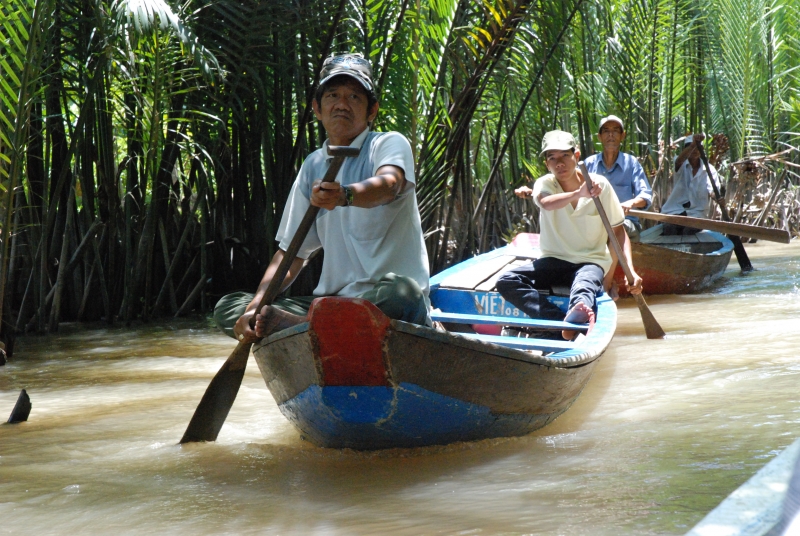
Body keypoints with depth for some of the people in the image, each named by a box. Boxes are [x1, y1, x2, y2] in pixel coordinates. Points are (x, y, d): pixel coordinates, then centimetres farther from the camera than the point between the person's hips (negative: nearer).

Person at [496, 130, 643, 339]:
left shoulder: (600, 184, -5)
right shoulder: (545, 184, -5)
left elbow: (618, 230, 0)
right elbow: (546, 203, -31)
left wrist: (630, 270, -16)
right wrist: (578, 193, -52)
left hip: (591, 261, -3)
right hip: (554, 260, 3)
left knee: (583, 289, -39)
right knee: (506, 282, -24)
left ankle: (571, 322, -75)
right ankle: (561, 321, -44)